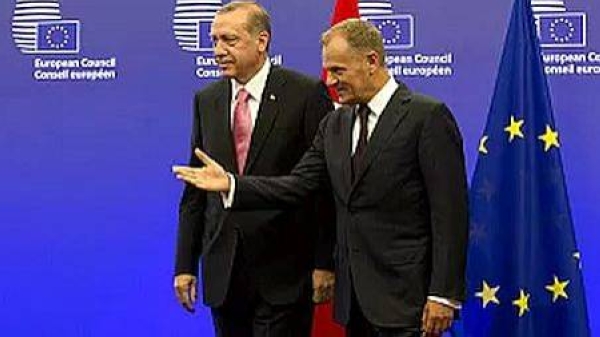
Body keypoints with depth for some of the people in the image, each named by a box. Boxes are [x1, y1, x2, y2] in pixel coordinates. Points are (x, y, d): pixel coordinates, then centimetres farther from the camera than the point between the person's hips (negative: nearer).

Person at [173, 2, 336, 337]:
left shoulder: (306, 94, -6)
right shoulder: (206, 101, 9)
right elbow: (195, 189, 11)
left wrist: (325, 262, -8)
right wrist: (186, 264, 7)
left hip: (283, 270, -4)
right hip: (223, 270, 5)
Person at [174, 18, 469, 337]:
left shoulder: (427, 116, -9)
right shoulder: (335, 124, 12)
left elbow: (449, 212, -13)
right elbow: (298, 185, 7)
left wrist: (444, 294, -17)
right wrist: (231, 184, -6)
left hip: (406, 296, -7)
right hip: (354, 298, 7)